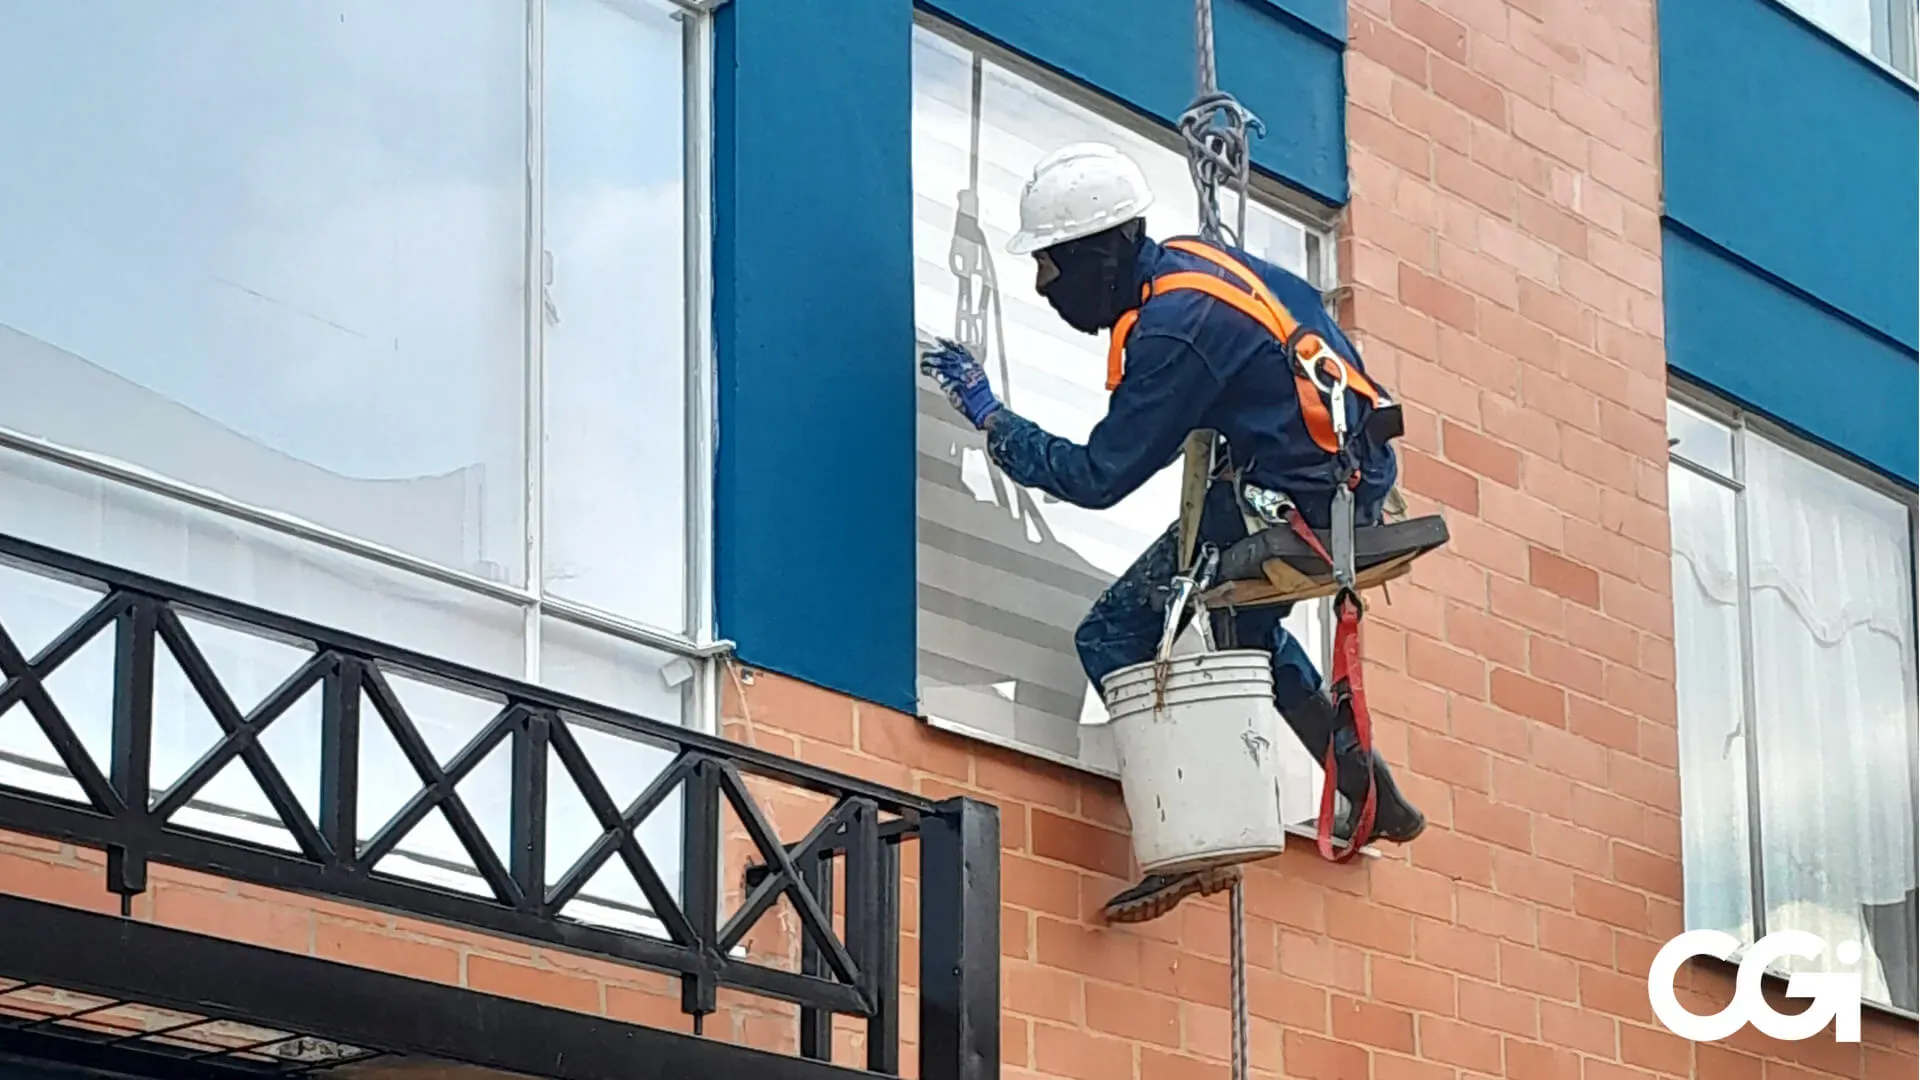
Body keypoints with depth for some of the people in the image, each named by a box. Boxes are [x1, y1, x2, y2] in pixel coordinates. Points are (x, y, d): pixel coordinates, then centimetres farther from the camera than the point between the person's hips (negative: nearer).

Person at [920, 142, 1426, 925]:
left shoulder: (1174, 332, -22)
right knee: (1238, 622, 34)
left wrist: (988, 415, -9)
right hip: (1349, 483, 10)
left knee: (1114, 637, -6)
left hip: (1291, 513, -10)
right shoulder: (1191, 262, 5)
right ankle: (1372, 792, 35)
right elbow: (1303, 306, 24)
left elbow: (1095, 478, -19)